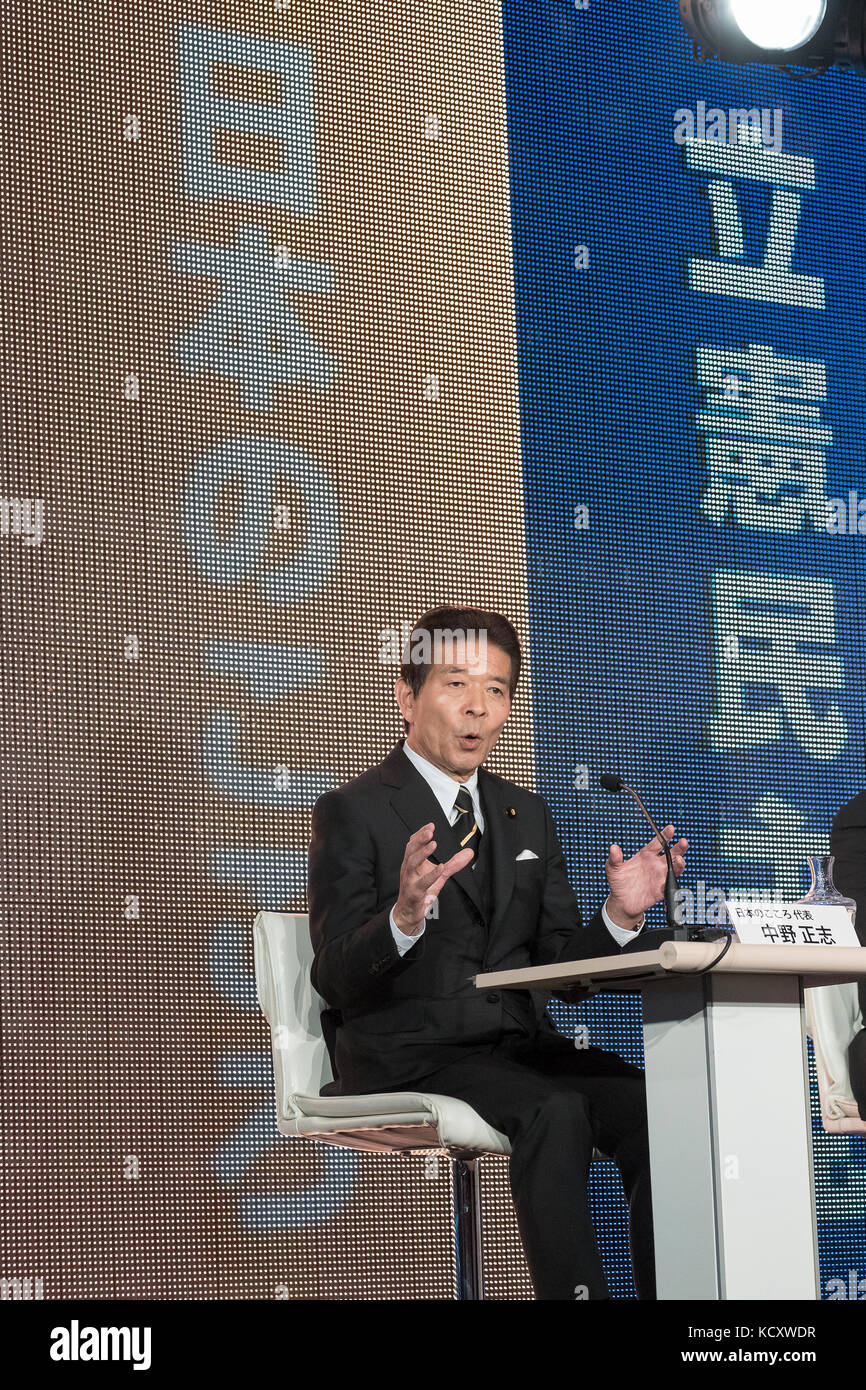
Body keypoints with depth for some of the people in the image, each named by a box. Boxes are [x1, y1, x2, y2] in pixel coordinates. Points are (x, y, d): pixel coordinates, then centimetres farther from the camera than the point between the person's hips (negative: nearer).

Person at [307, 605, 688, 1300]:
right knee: (555, 1112, -33)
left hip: (521, 1045, 5)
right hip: (408, 1054, -5)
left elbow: (563, 968, 15)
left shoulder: (527, 814, 19)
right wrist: (404, 918, -29)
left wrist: (619, 917, -5)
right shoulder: (353, 812, 1)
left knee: (652, 1103, -23)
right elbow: (337, 978, -9)